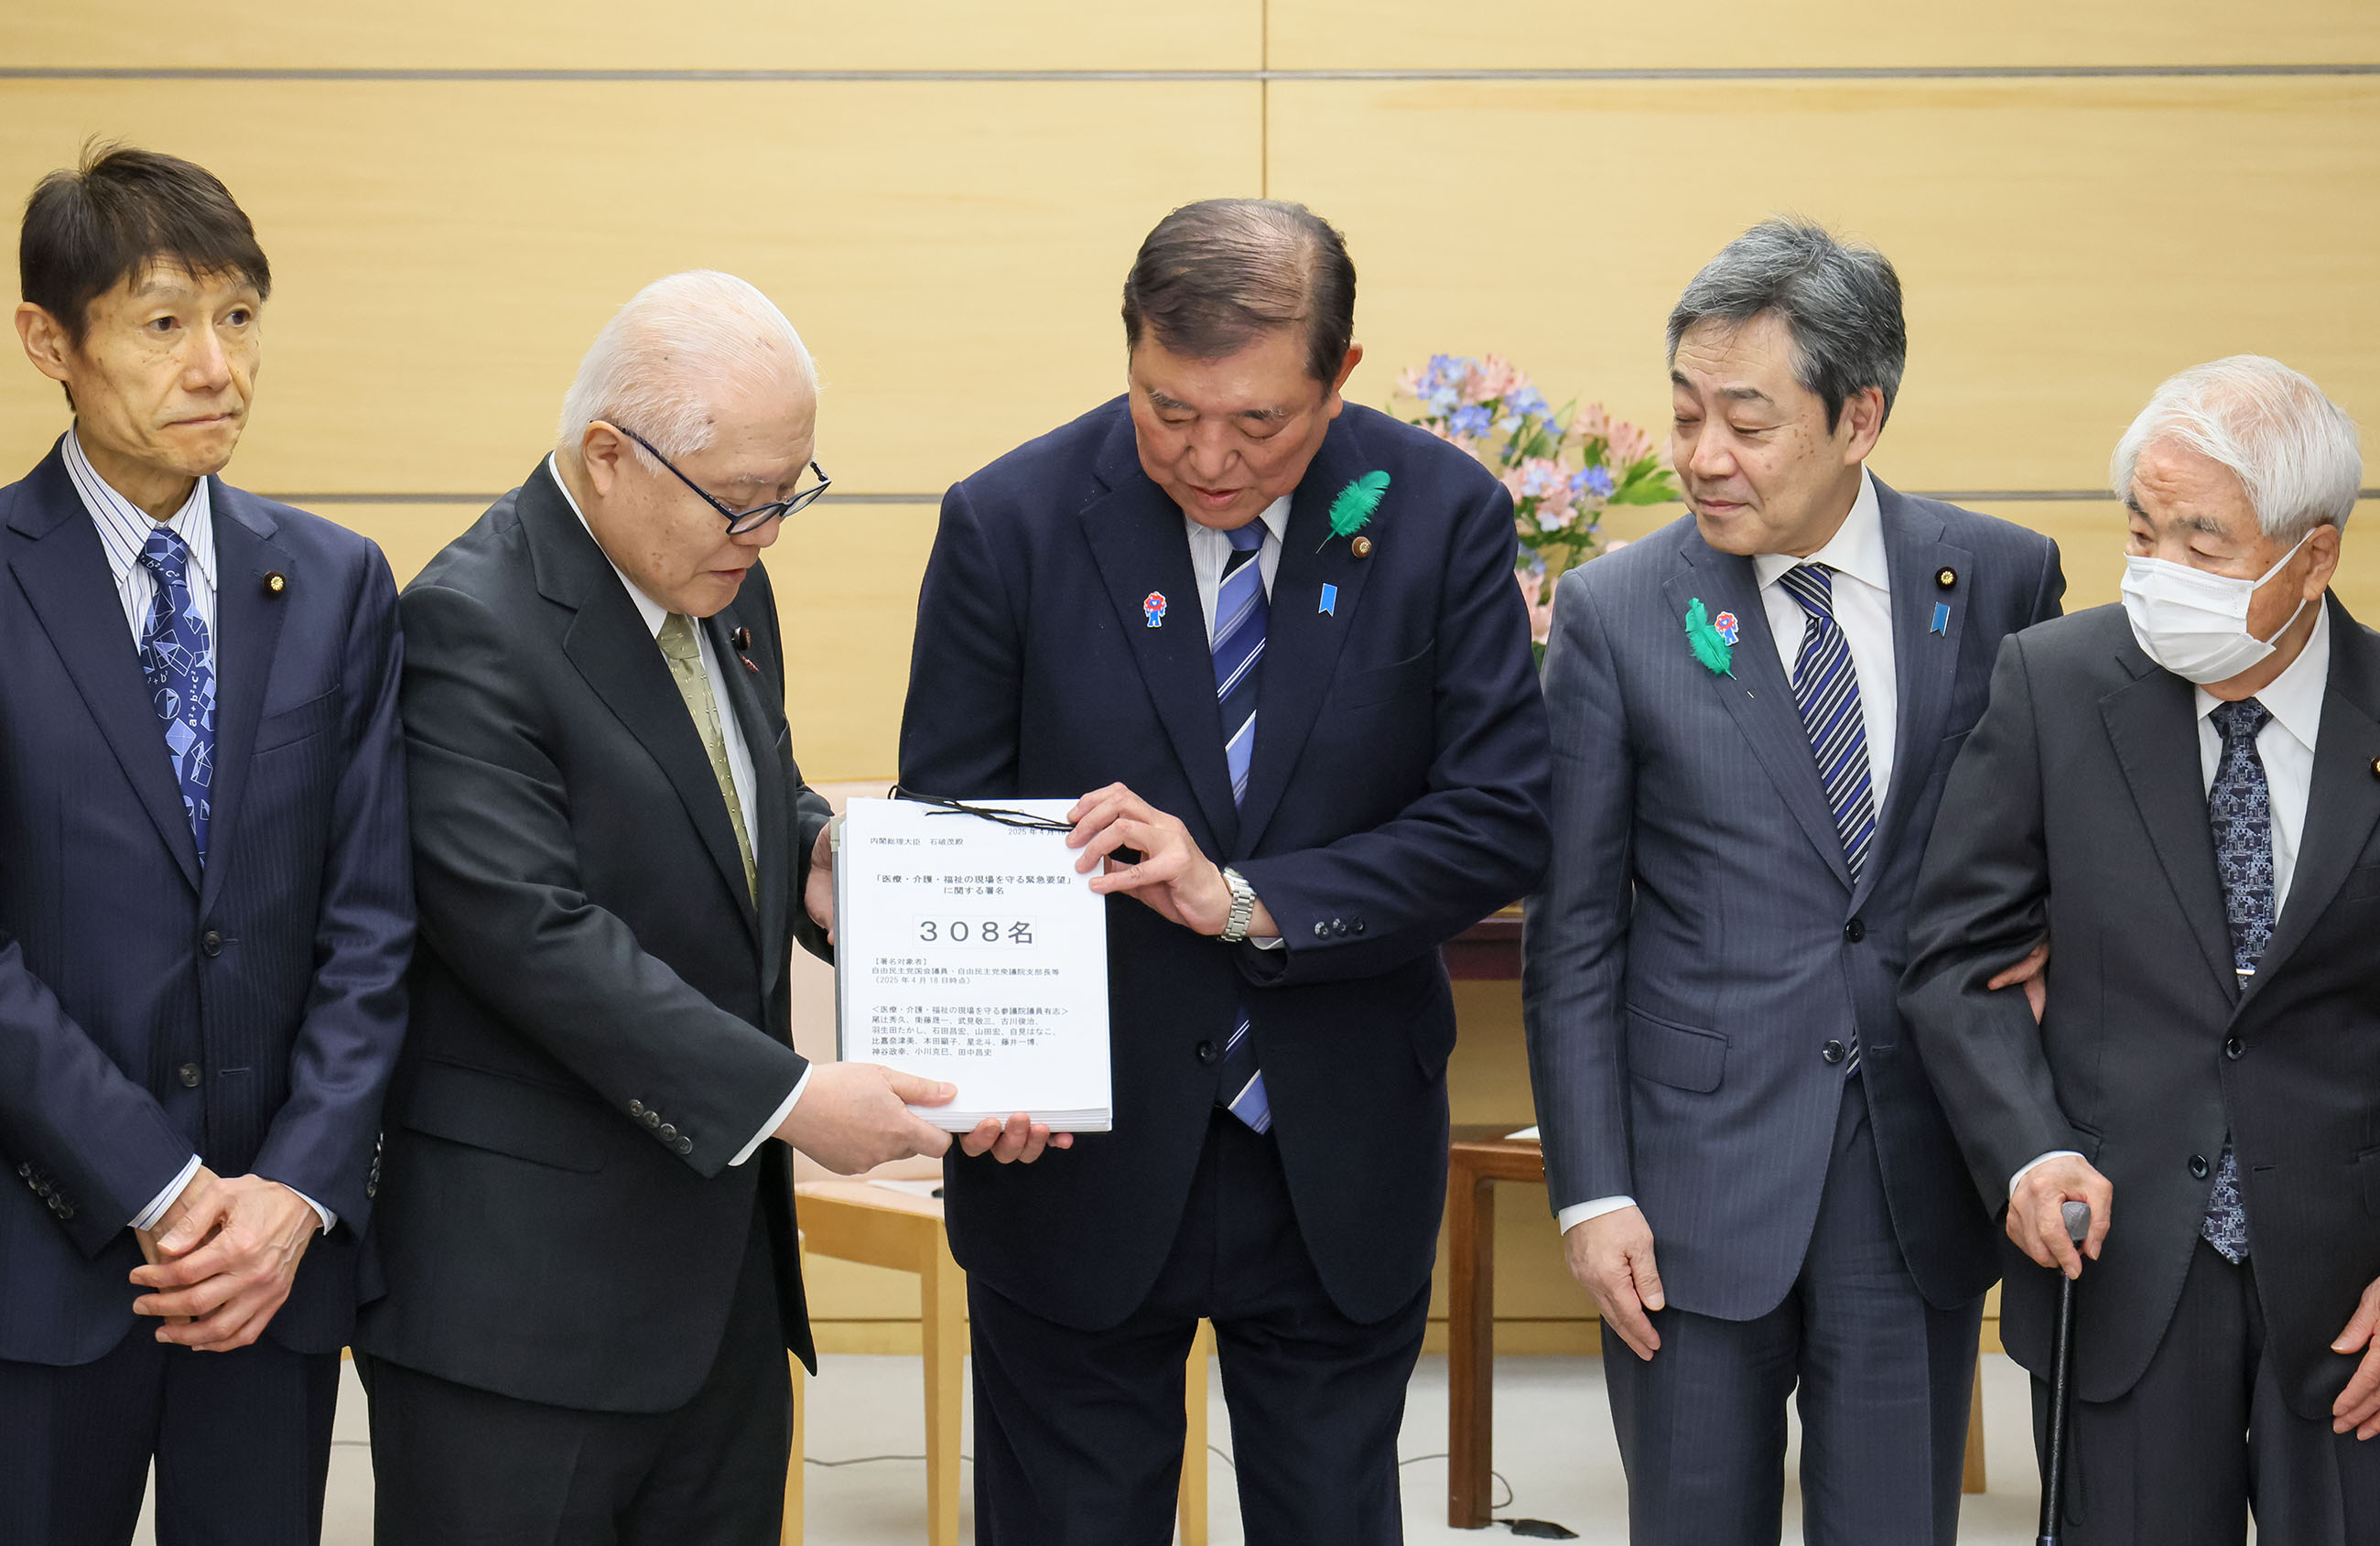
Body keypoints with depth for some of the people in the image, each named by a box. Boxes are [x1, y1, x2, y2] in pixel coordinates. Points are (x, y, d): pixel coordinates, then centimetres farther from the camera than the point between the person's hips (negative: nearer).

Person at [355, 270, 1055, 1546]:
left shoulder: (723, 587, 10)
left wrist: (810, 854, 1)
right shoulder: (473, 628, -17)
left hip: (724, 1248, 8)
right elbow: (535, 935, -23)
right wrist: (785, 1097, -24)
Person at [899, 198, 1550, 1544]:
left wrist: (1248, 902, -23)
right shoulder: (1013, 524, -8)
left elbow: (1500, 822, -10)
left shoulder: (1446, 516, -6)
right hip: (1081, 1170, -1)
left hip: (1343, 1173, 1)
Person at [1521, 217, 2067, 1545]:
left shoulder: (2001, 580, 0)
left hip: (1921, 1184, 1)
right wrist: (1592, 1192, -5)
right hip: (1698, 1179, -1)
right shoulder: (1615, 614, -3)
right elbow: (1573, 936, -1)